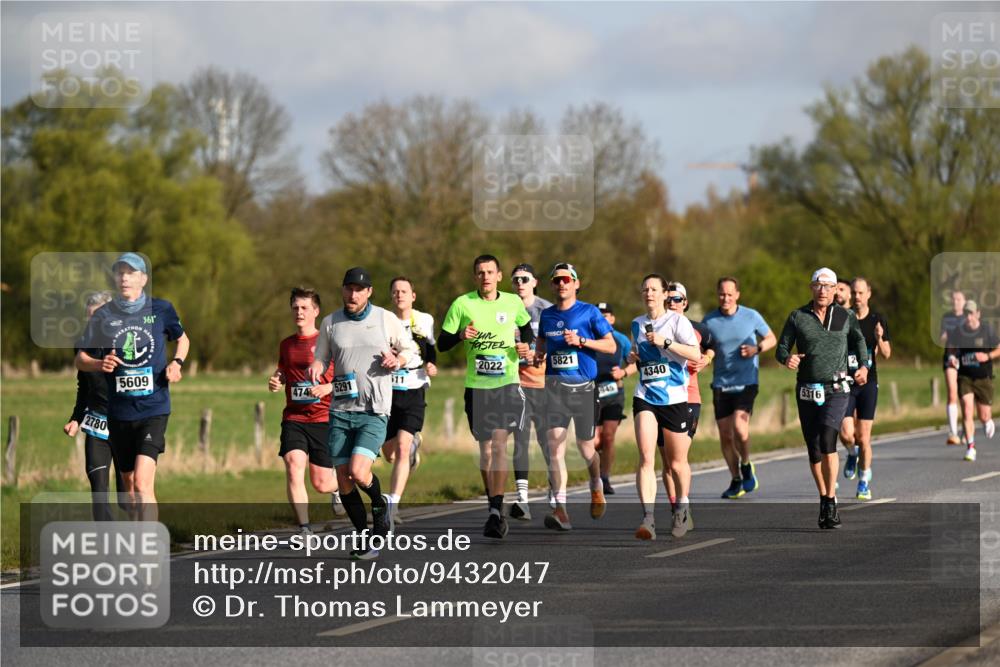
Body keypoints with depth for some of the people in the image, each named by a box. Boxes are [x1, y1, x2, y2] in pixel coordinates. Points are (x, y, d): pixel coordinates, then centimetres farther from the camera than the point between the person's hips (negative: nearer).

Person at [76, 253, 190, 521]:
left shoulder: (161, 310, 1)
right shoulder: (102, 316, 2)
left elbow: (182, 339, 19)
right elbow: (81, 360, 8)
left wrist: (176, 362, -1)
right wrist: (100, 364, -13)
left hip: (154, 409, -3)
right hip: (119, 413, 3)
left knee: (142, 483, -19)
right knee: (130, 486, 12)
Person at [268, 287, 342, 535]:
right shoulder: (286, 345, 11)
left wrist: (327, 388, -18)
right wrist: (275, 382, 2)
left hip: (324, 419, -3)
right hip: (293, 419, 3)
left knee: (321, 483, 1)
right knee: (294, 468, -19)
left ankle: (337, 486, 40)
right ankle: (304, 529, -15)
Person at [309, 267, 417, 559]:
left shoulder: (386, 319, 2)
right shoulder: (330, 322, 8)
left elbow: (410, 349, 13)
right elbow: (321, 358, 16)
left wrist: (398, 360, -9)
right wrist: (316, 368, -8)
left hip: (374, 412, -3)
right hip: (340, 410, 3)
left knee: (358, 472, -19)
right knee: (343, 480, -1)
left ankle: (380, 504, 14)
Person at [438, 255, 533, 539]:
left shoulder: (513, 303, 3)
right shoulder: (462, 304, -1)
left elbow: (527, 329, 23)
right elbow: (442, 344, 1)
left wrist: (527, 346, 2)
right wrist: (461, 335, -19)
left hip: (507, 383, -1)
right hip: (476, 385, 1)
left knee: (499, 443, -15)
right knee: (485, 446, 9)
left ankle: (496, 511, -18)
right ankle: (493, 503, 25)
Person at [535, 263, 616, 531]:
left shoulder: (589, 312, 0)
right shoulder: (547, 314, 11)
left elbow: (611, 346, -2)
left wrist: (581, 341, -15)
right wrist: (536, 355, 6)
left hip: (583, 386, -2)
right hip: (554, 385, 2)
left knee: (586, 447, 8)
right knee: (555, 444, -13)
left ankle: (597, 488, 41)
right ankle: (561, 510, -17)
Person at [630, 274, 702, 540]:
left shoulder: (677, 321, -4)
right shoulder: (637, 324, 12)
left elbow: (695, 354, -15)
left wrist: (665, 342, -22)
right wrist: (635, 357, 9)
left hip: (675, 398, -3)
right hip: (645, 398, 3)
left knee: (677, 461, 9)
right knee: (646, 458, -16)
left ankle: (682, 505, 37)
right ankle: (648, 518, -23)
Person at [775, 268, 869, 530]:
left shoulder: (846, 317, 5)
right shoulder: (797, 317, 4)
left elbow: (859, 342, 20)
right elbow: (782, 347, 5)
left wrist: (863, 367, 3)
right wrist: (787, 358, -19)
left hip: (836, 390, -2)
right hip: (807, 392, 2)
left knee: (827, 440, -21)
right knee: (814, 449, 6)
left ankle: (831, 501, -17)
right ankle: (824, 500, 23)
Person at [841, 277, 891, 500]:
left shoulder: (878, 320, 3)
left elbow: (886, 354, 3)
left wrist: (879, 339, -16)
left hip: (868, 383, 0)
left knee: (863, 437, -1)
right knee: (846, 434, -12)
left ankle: (864, 483, 13)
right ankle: (852, 453, 24)